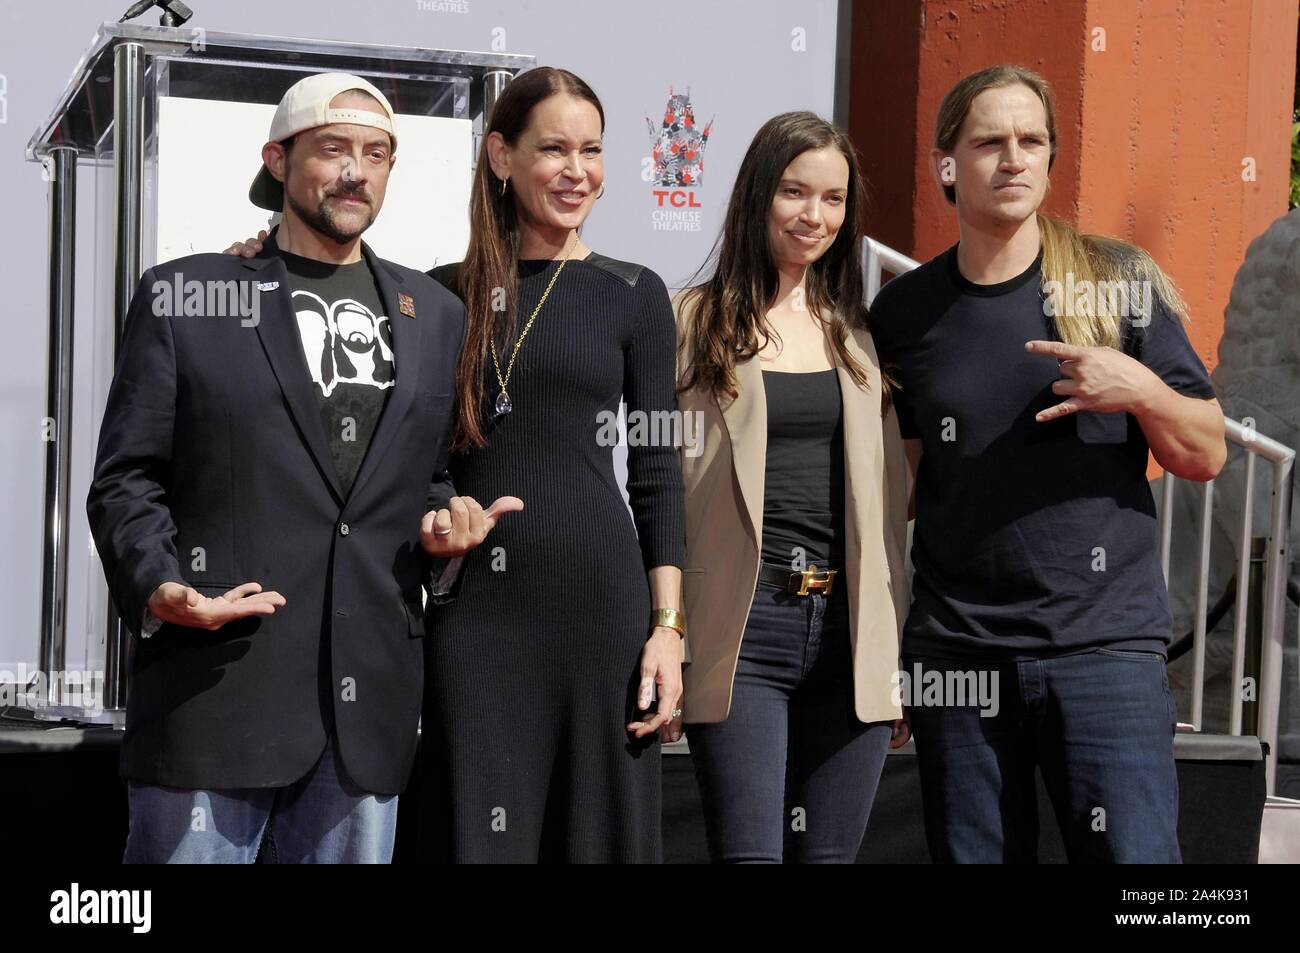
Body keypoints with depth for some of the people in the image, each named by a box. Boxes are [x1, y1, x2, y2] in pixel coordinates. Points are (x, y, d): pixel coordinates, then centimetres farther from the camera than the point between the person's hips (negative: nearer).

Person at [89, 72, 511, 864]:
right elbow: (126, 480, 3)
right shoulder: (183, 294, 6)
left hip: (368, 706, 4)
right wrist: (156, 588, -15)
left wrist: (445, 521, 1)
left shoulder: (435, 314, 17)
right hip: (216, 687, -3)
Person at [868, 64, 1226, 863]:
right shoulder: (905, 311, 7)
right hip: (956, 649, 2)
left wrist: (1142, 390, -15)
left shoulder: (1119, 284, 2)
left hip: (1105, 645, -2)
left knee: (1134, 854, -10)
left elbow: (1206, 458, 4)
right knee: (974, 854, 7)